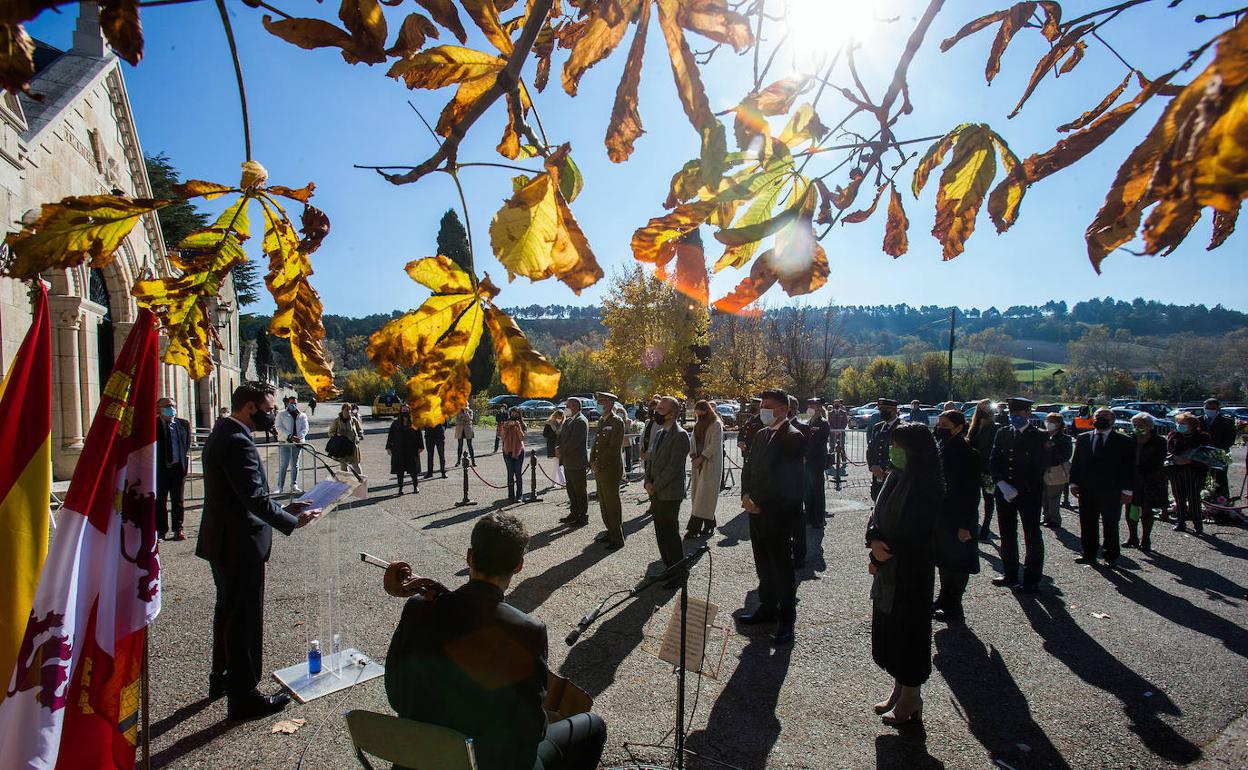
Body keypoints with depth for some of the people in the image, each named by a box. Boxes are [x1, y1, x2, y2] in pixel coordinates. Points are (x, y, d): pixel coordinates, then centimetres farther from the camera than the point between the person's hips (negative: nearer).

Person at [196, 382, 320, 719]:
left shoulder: (220, 434, 10)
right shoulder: (238, 442, -23)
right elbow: (255, 498, -28)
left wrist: (283, 509, 9)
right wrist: (292, 522, -17)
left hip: (221, 541, 11)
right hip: (239, 544, -11)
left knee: (228, 611, 24)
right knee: (245, 619, 2)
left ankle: (222, 678, 40)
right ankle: (243, 696, 14)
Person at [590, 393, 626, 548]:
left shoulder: (617, 422, -12)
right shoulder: (601, 421, 15)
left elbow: (614, 448, -18)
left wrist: (599, 464, -15)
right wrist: (593, 462, 4)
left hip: (611, 469, -8)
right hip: (600, 469, 8)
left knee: (612, 503, -2)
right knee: (603, 502, 15)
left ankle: (617, 538, 7)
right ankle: (610, 532, 27)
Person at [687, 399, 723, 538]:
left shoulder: (716, 425, -8)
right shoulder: (698, 425, 15)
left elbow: (714, 445, -14)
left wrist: (701, 458, -17)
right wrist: (693, 455, -1)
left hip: (711, 464, -8)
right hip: (698, 463, 8)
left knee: (704, 494, -7)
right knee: (696, 494, 5)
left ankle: (694, 528, -8)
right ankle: (709, 525, 14)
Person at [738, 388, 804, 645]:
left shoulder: (792, 437, -13)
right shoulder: (760, 435, 12)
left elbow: (784, 478, -18)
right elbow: (749, 468, 14)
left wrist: (758, 501, -14)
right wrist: (746, 496, -1)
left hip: (778, 513, -8)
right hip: (757, 509, 8)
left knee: (782, 565, 2)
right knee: (763, 563, 16)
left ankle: (786, 619, 14)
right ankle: (767, 608, 30)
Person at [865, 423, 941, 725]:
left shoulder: (926, 486, -18)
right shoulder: (896, 476, 5)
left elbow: (912, 534, -20)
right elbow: (877, 512, 5)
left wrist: (878, 558, -12)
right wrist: (874, 540, -15)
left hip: (910, 572, -8)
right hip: (888, 568, 8)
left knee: (908, 630, 6)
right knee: (888, 629, 16)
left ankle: (910, 701, 24)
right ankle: (899, 691, 33)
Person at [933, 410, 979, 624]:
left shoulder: (967, 454, -17)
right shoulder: (940, 448, 4)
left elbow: (972, 493, -17)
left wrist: (966, 525, -18)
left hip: (957, 519, -7)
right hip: (940, 516, 7)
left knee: (957, 563, 6)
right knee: (943, 560, 18)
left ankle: (953, 608, 17)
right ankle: (945, 598, 33)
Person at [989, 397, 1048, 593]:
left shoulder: (1037, 437, -5)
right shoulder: (1002, 434, 8)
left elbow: (1038, 469, -9)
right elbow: (994, 461, 5)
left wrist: (1018, 489, -13)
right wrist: (1001, 484, -8)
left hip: (1029, 494, -4)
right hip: (1004, 493, 5)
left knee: (1032, 537, 4)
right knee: (1007, 535, 12)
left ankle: (1032, 579, 14)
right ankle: (1010, 575, 25)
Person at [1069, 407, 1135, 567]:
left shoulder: (1124, 442, -1)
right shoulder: (1083, 438, 7)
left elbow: (1129, 468, -2)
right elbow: (1075, 463, 10)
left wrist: (1126, 490, -6)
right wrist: (1074, 483, 3)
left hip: (1111, 491, -3)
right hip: (1086, 490, 3)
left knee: (1110, 525, 6)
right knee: (1087, 524, 9)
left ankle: (1110, 556, 19)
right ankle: (1089, 554, 20)